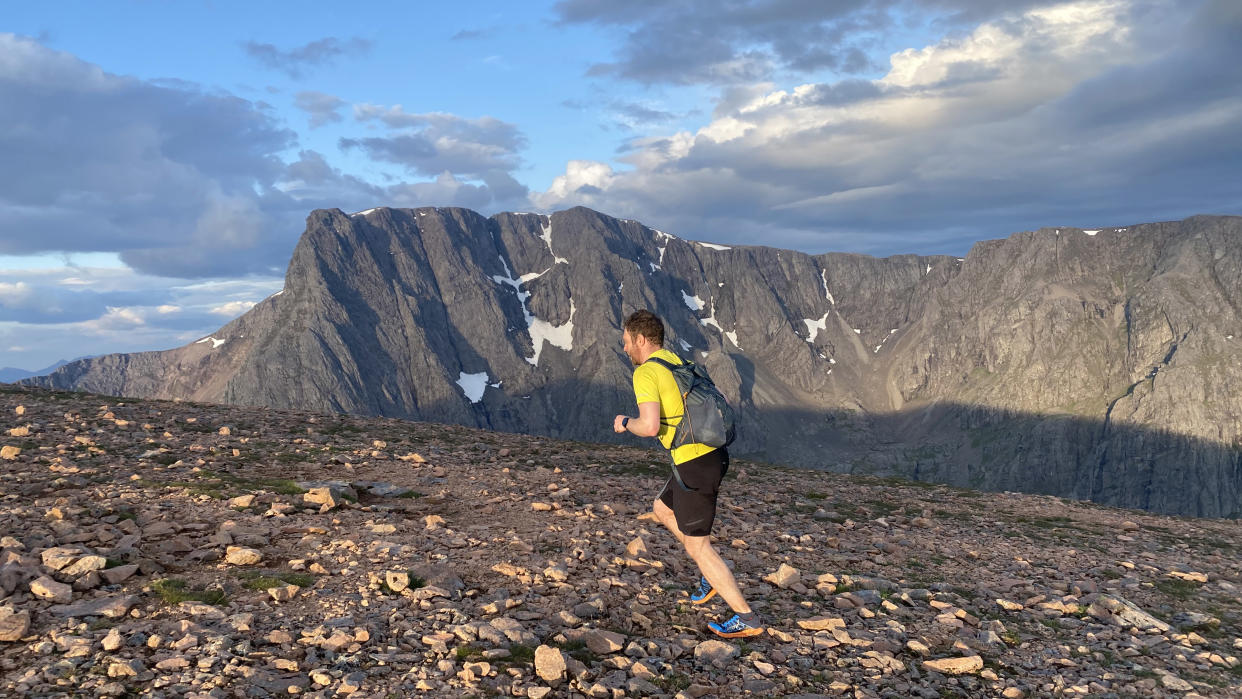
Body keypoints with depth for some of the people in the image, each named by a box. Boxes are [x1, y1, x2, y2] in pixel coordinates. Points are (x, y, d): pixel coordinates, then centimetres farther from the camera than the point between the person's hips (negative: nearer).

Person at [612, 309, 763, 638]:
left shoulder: (645, 372, -13)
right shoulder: (682, 363, 13)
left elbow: (650, 426, -24)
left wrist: (625, 423, -4)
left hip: (694, 465, -9)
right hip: (714, 453, 9)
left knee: (698, 548, 4)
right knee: (661, 508, 28)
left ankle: (747, 619, 9)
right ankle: (711, 571, 24)